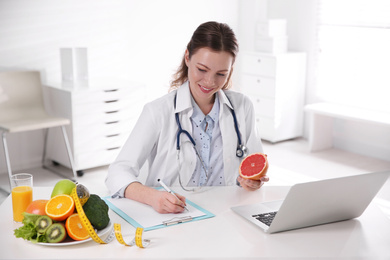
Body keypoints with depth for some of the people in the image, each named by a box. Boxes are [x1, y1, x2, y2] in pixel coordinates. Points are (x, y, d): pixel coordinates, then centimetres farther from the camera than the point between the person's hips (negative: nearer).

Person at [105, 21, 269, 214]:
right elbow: (118, 173, -13)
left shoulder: (242, 107, 5)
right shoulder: (158, 112, -7)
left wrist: (252, 181, -10)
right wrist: (151, 196, -32)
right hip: (170, 221, -5)